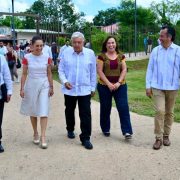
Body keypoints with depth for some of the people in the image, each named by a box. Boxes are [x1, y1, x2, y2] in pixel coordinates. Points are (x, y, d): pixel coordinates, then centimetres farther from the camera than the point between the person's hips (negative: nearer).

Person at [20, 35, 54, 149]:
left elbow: (49, 74, 5)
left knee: (43, 111, -6)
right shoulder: (27, 58, -4)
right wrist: (22, 88, -3)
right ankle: (35, 134, 27)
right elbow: (24, 74, 0)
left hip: (44, 86, 0)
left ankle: (43, 137, -4)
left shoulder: (47, 58, -1)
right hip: (31, 86, 0)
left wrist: (51, 87, 3)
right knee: (33, 111, 11)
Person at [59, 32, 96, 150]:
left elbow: (93, 72, 4)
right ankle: (70, 130, 42)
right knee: (69, 111, 18)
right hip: (69, 89, 2)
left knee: (86, 114, -3)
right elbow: (61, 69, 4)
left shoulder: (90, 53, -3)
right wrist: (65, 81, -12)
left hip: (85, 90, -1)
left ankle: (85, 138, 6)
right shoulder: (66, 53, -2)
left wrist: (93, 88, 5)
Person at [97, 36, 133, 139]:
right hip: (104, 86, -1)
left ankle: (127, 131, -4)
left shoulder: (121, 56, 6)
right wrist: (109, 84, -15)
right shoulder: (102, 56, -2)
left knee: (124, 107, -7)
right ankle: (105, 129, 26)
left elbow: (124, 70, 2)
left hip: (120, 86, 1)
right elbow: (100, 71, -7)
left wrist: (119, 82, -11)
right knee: (105, 109, 9)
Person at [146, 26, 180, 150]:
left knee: (169, 113, 11)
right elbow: (150, 69, 4)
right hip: (157, 87, 0)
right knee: (160, 111, -8)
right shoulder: (155, 50, 1)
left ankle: (166, 135, 27)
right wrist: (148, 86, 1)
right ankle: (158, 138, 2)